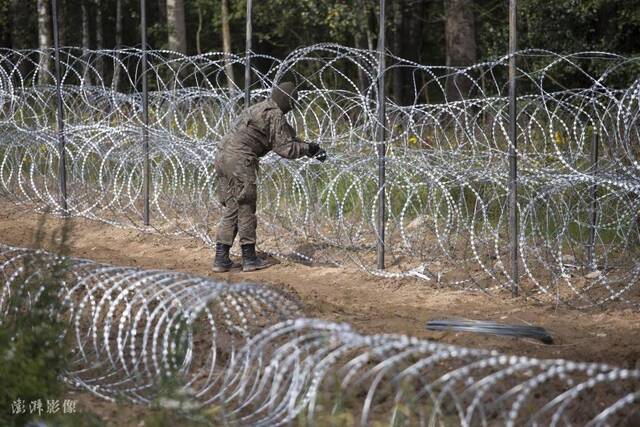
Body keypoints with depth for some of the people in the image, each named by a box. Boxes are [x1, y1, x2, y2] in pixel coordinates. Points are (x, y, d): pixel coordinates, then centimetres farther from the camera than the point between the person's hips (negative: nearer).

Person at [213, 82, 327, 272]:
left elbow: (287, 135, 27)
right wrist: (308, 148, 3)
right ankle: (249, 258, 6)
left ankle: (221, 259, 10)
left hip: (223, 157, 9)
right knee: (245, 209, 0)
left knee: (230, 209, 12)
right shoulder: (274, 115, -8)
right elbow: (285, 148, -10)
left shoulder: (260, 108, 22)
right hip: (240, 160, -9)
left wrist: (308, 147, 23)